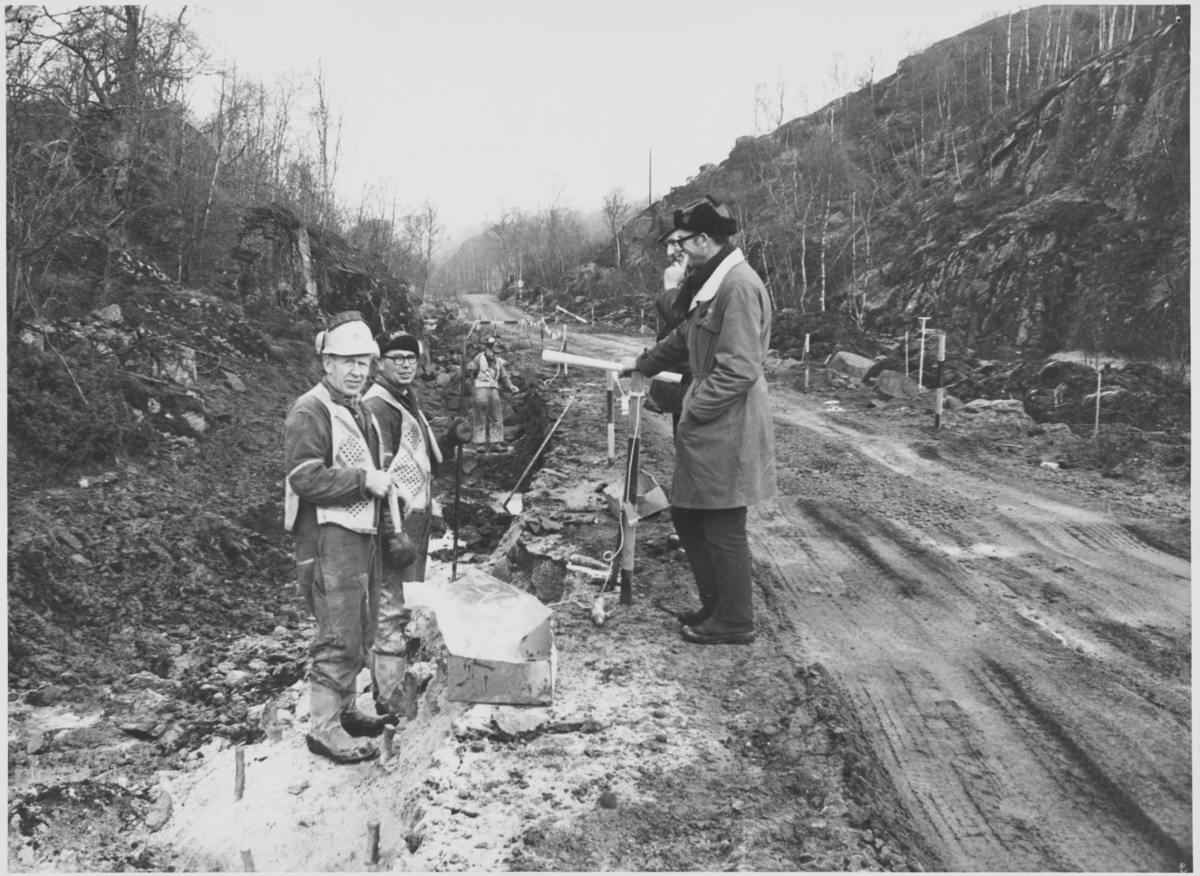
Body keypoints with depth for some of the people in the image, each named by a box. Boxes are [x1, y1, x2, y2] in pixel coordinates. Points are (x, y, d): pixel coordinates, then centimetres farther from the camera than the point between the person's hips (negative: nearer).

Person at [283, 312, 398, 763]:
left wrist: (381, 481, 14)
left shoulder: (359, 412, 19)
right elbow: (305, 478, -22)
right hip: (329, 539, -10)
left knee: (360, 634, 17)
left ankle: (344, 710, 31)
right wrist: (365, 480, -20)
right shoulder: (309, 412, -13)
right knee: (339, 638, -6)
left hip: (363, 535, 10)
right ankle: (324, 729, 5)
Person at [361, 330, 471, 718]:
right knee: (391, 608, -4)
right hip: (395, 523, -10)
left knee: (403, 603, 19)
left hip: (416, 518, 10)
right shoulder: (377, 406, -15)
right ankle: (390, 697, 5)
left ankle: (394, 681, 32)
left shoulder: (410, 400, 16)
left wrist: (452, 438, 6)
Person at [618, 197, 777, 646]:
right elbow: (684, 338, 27)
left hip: (728, 427, -10)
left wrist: (692, 410, -17)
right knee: (687, 517, 17)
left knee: (723, 529, 3)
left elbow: (739, 369, -24)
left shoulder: (740, 286, -19)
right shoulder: (713, 282, 13)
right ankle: (715, 604, 32)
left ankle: (735, 622, 20)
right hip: (708, 424, 10)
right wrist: (642, 363, 25)